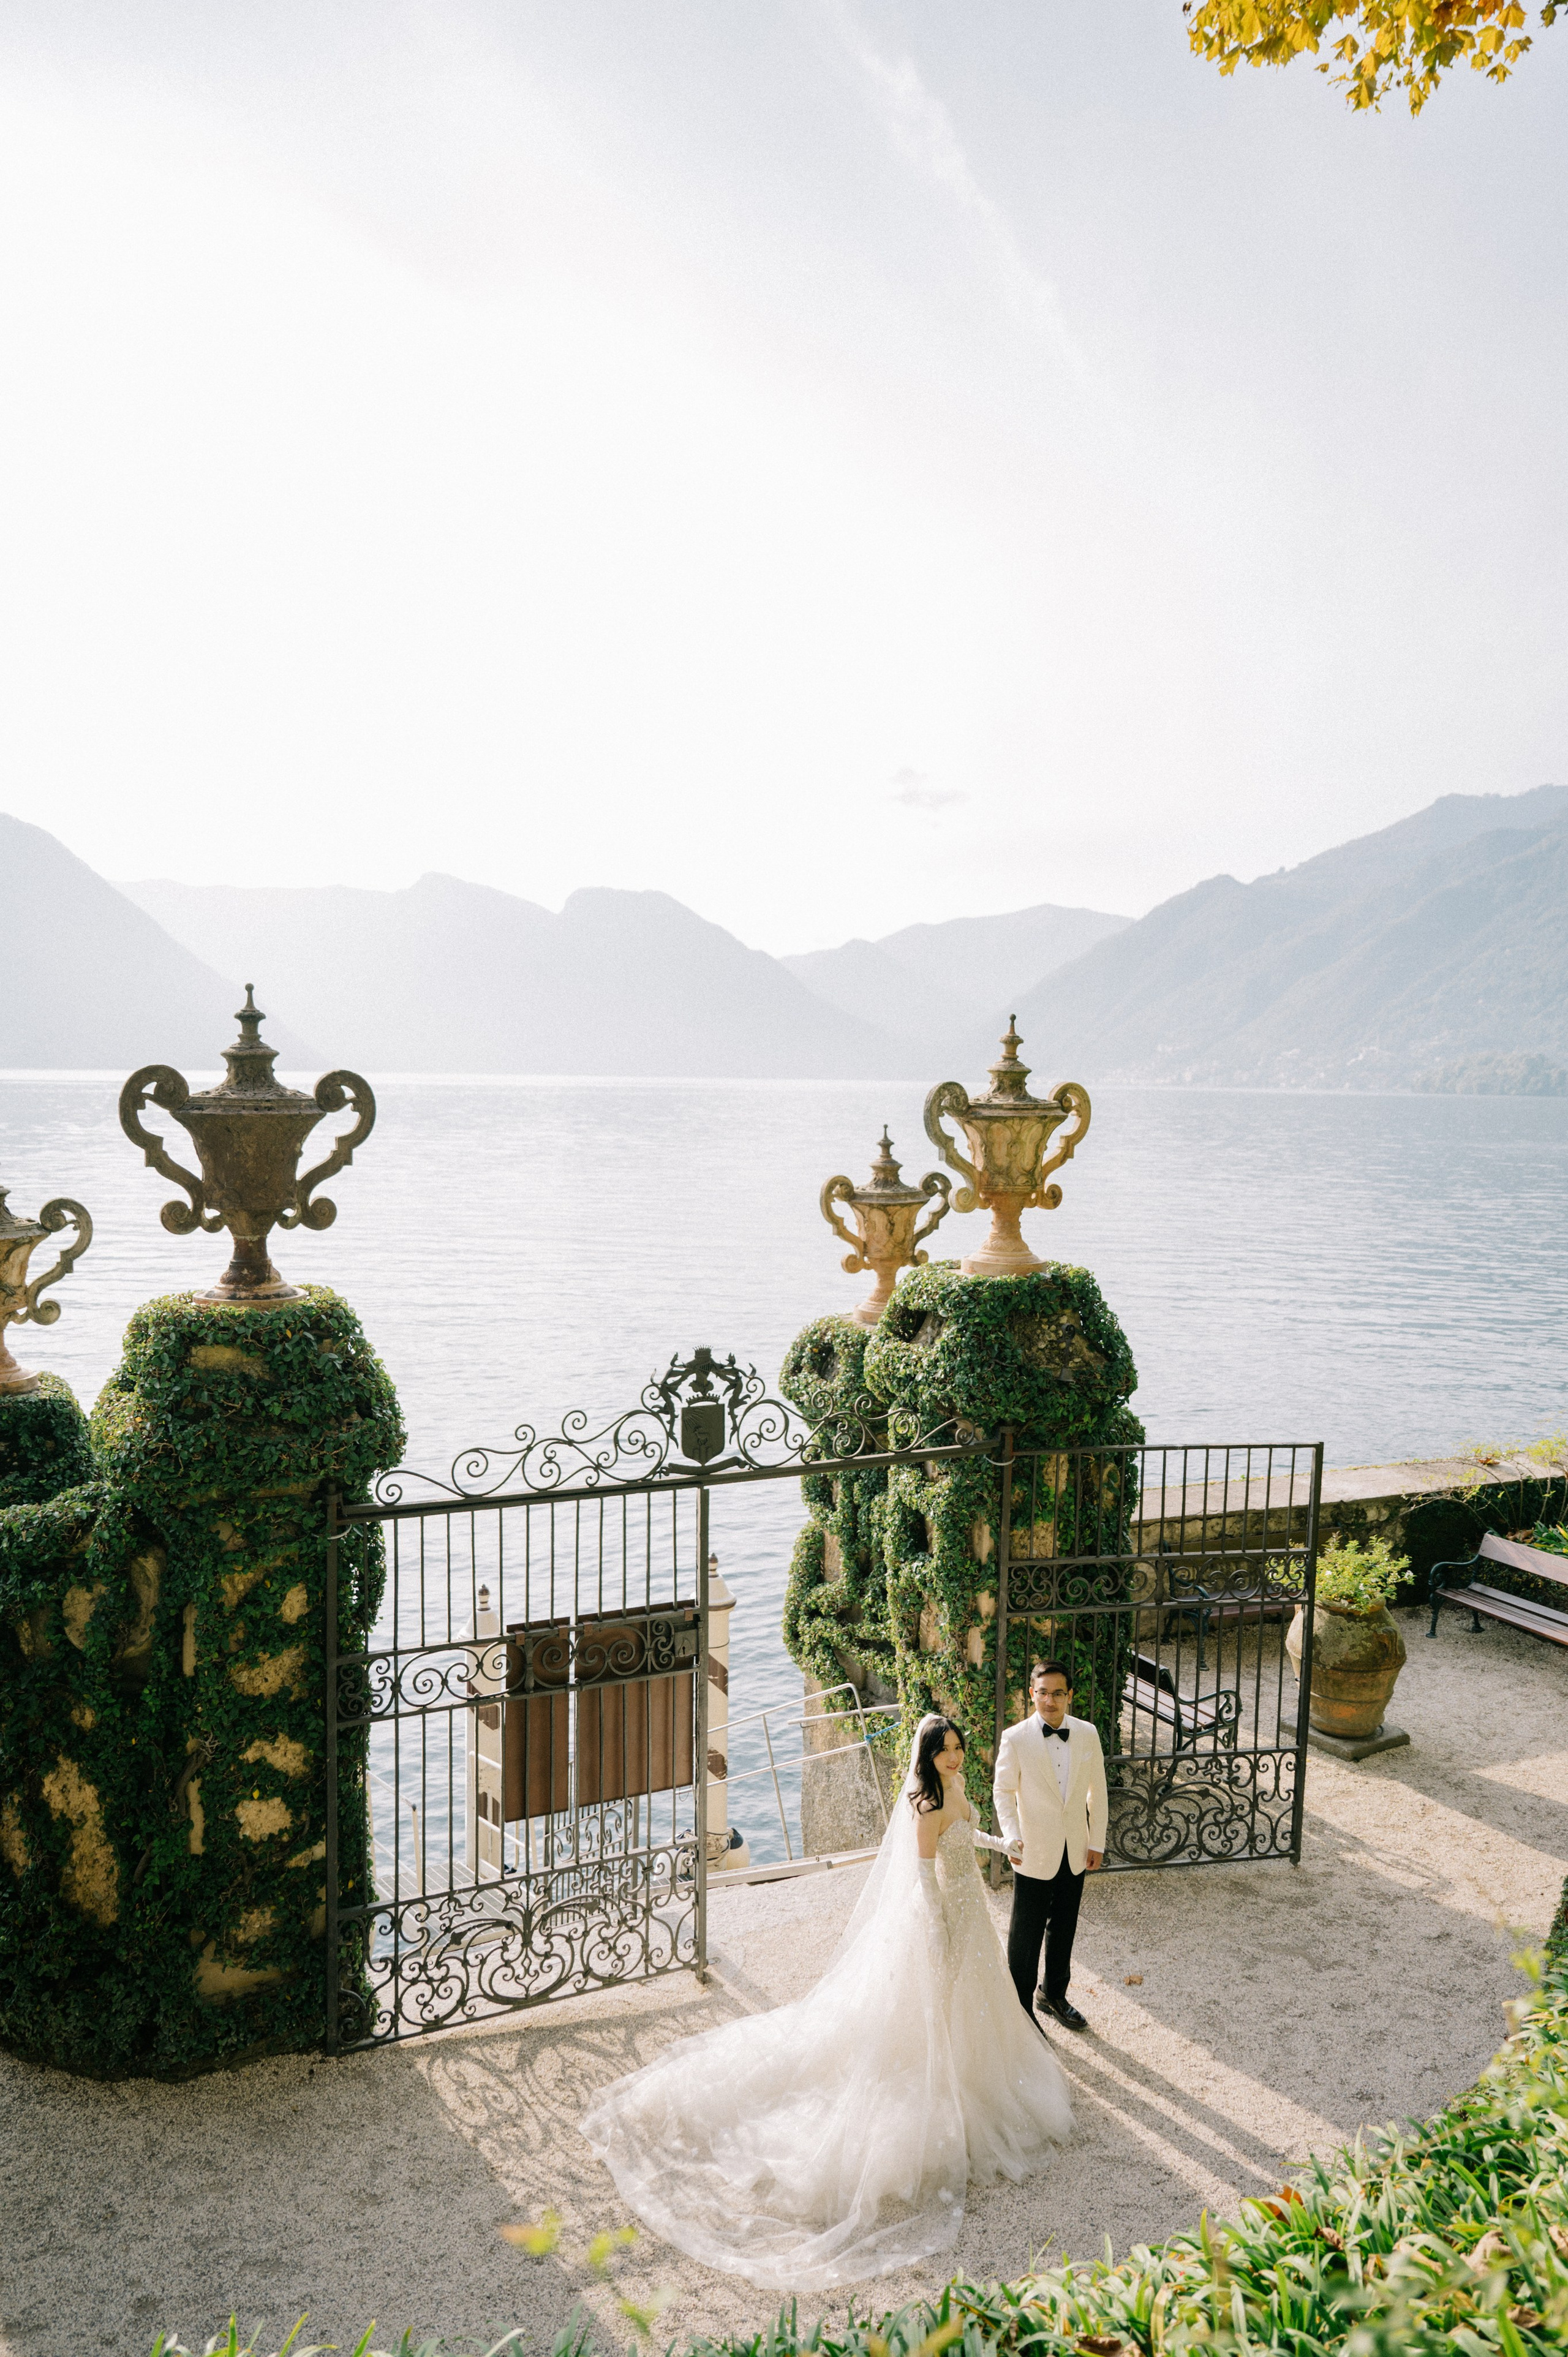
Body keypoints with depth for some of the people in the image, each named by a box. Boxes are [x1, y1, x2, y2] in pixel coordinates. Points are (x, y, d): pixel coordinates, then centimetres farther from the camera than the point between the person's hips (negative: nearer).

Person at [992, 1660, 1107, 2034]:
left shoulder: (1087, 1733, -6)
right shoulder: (1015, 1739, -16)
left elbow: (1097, 1789, 3)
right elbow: (1003, 1791, -9)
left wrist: (1097, 1841, 3)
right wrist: (1012, 1837, -23)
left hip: (1075, 1852, 4)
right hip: (1034, 1854, -4)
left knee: (1064, 1927, 21)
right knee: (1026, 1933, 8)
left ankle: (1053, 1993, 42)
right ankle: (1021, 2008, 26)